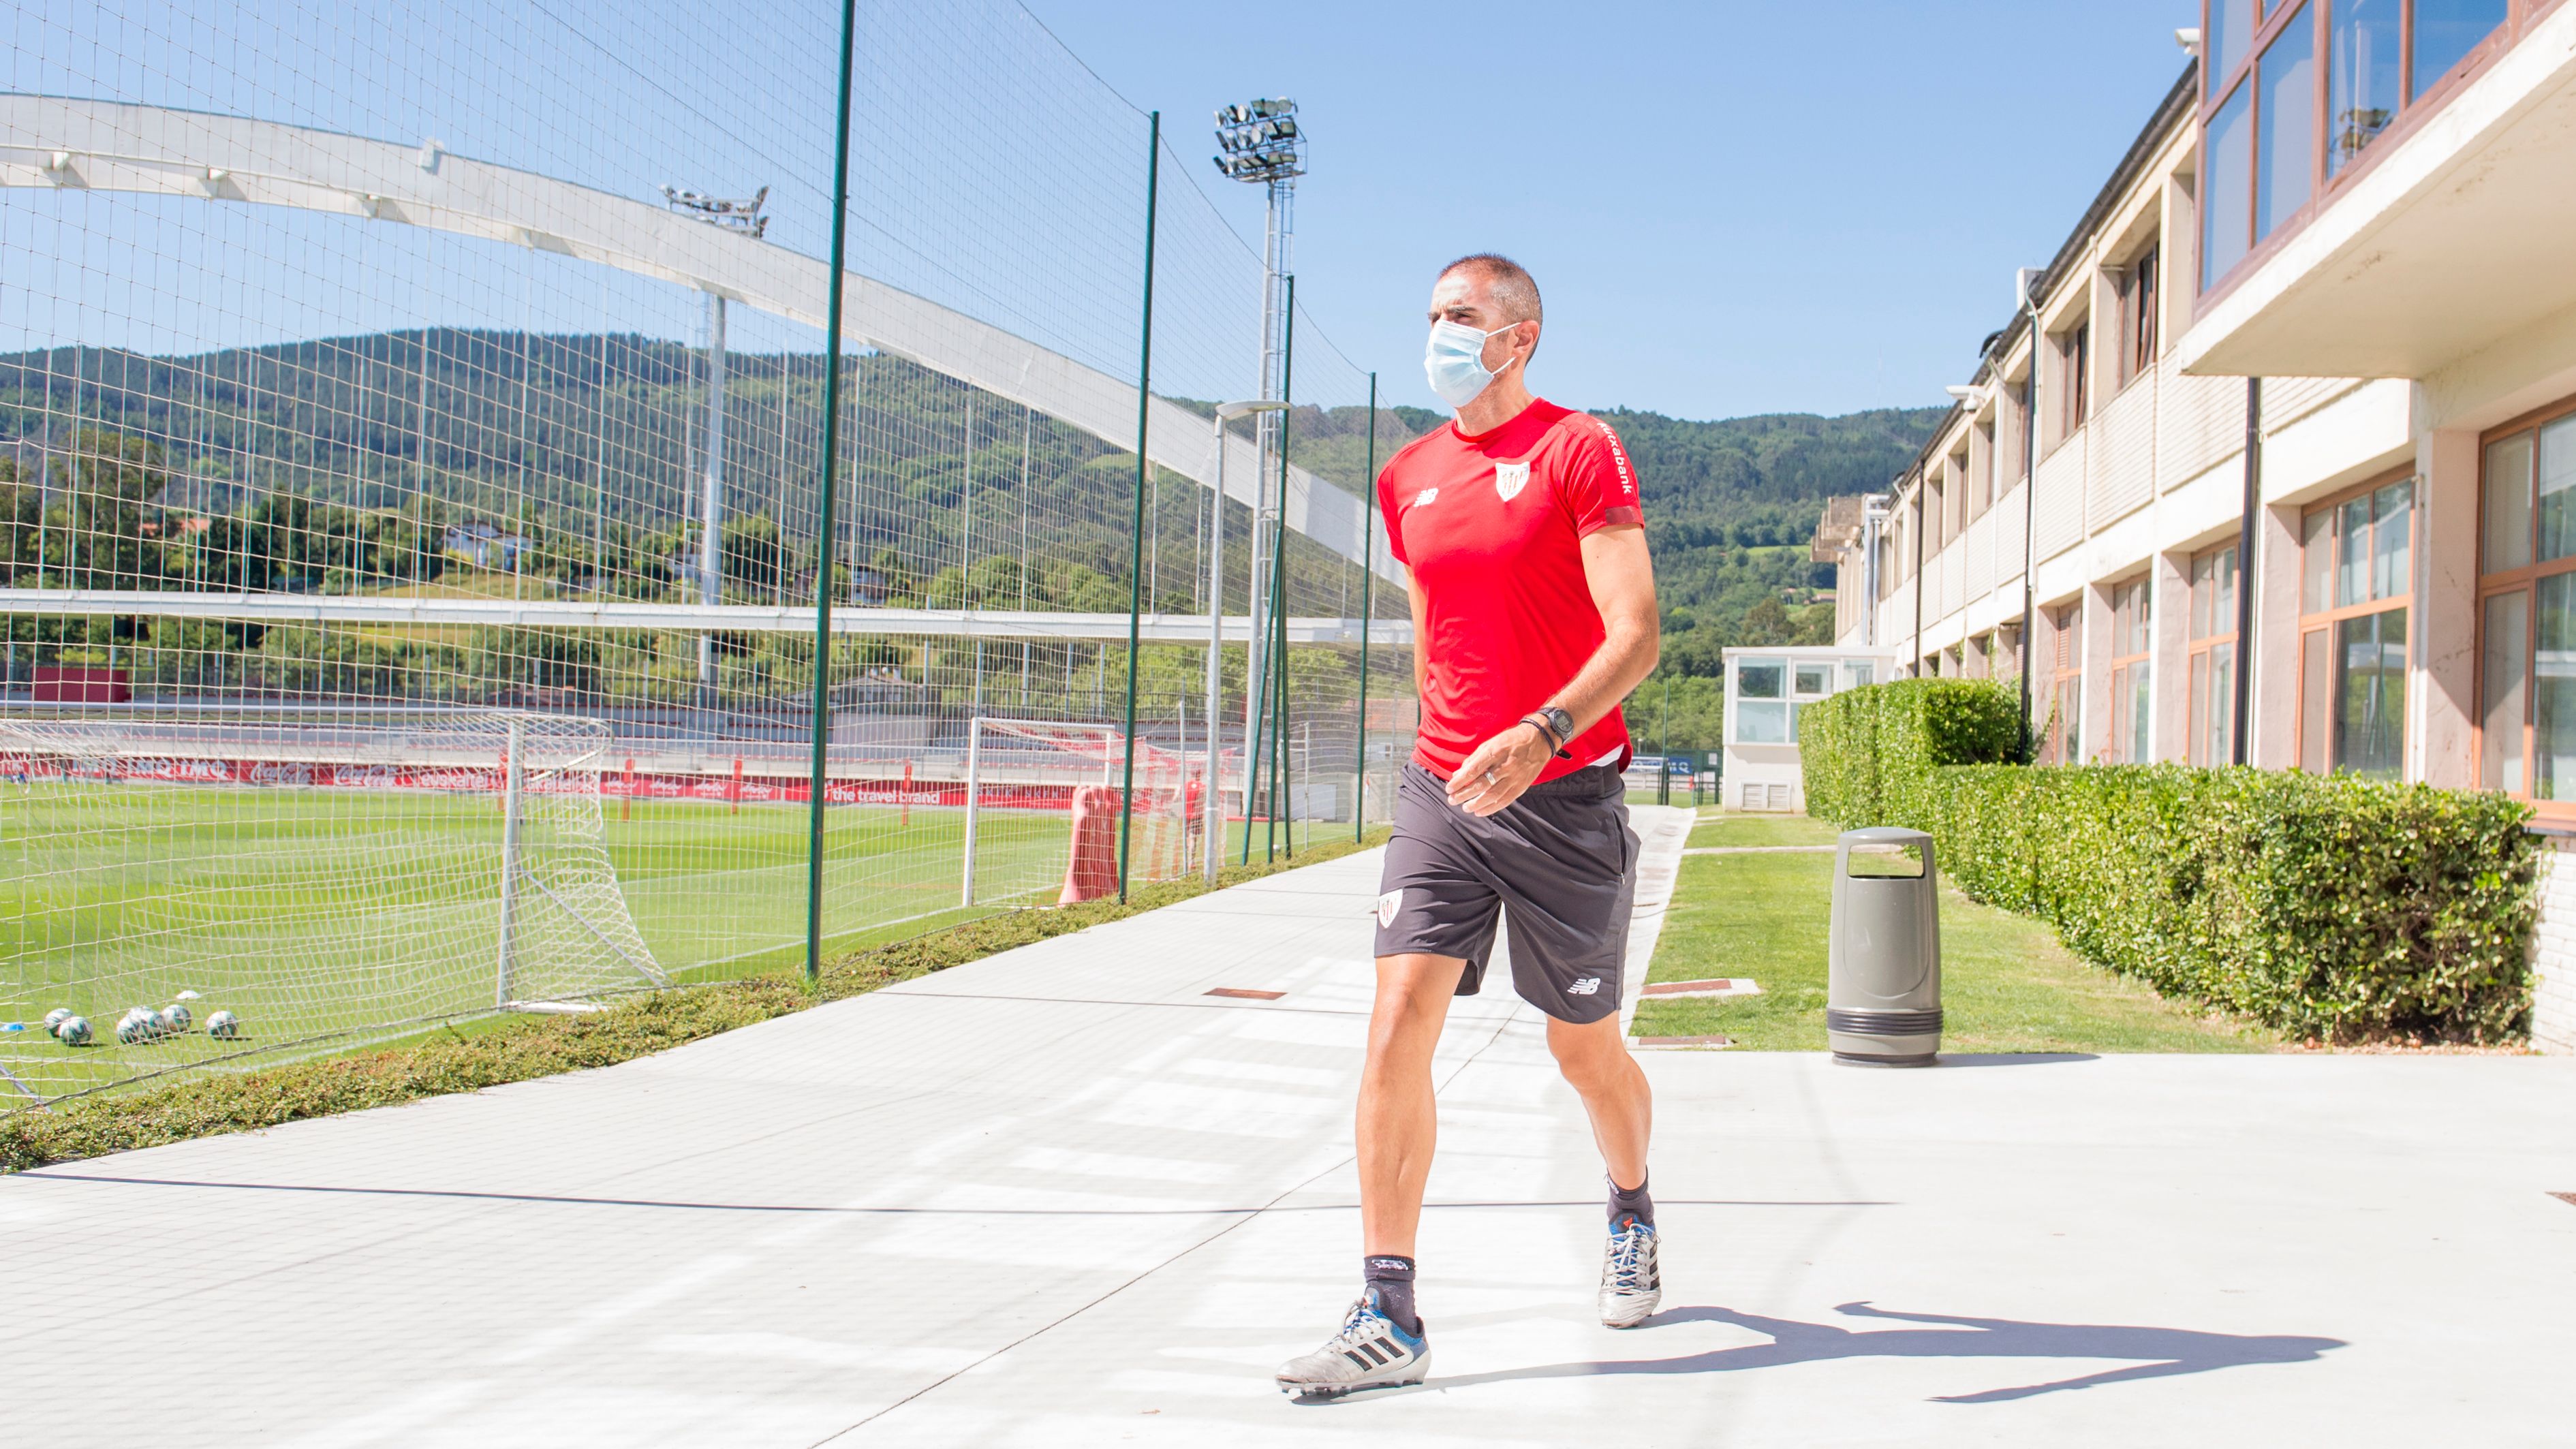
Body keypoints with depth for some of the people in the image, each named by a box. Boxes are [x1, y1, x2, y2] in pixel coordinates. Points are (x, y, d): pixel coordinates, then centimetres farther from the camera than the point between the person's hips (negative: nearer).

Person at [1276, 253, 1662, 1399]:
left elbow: (1635, 633, -15)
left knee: (1585, 1049, 9)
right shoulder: (1409, 478, 11)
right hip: (1443, 790, 4)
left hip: (1566, 794, -4)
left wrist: (1540, 735, -30)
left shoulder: (1580, 451, -7)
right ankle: (1388, 1320, -6)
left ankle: (1631, 1218, 41)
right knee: (1398, 1023, -11)